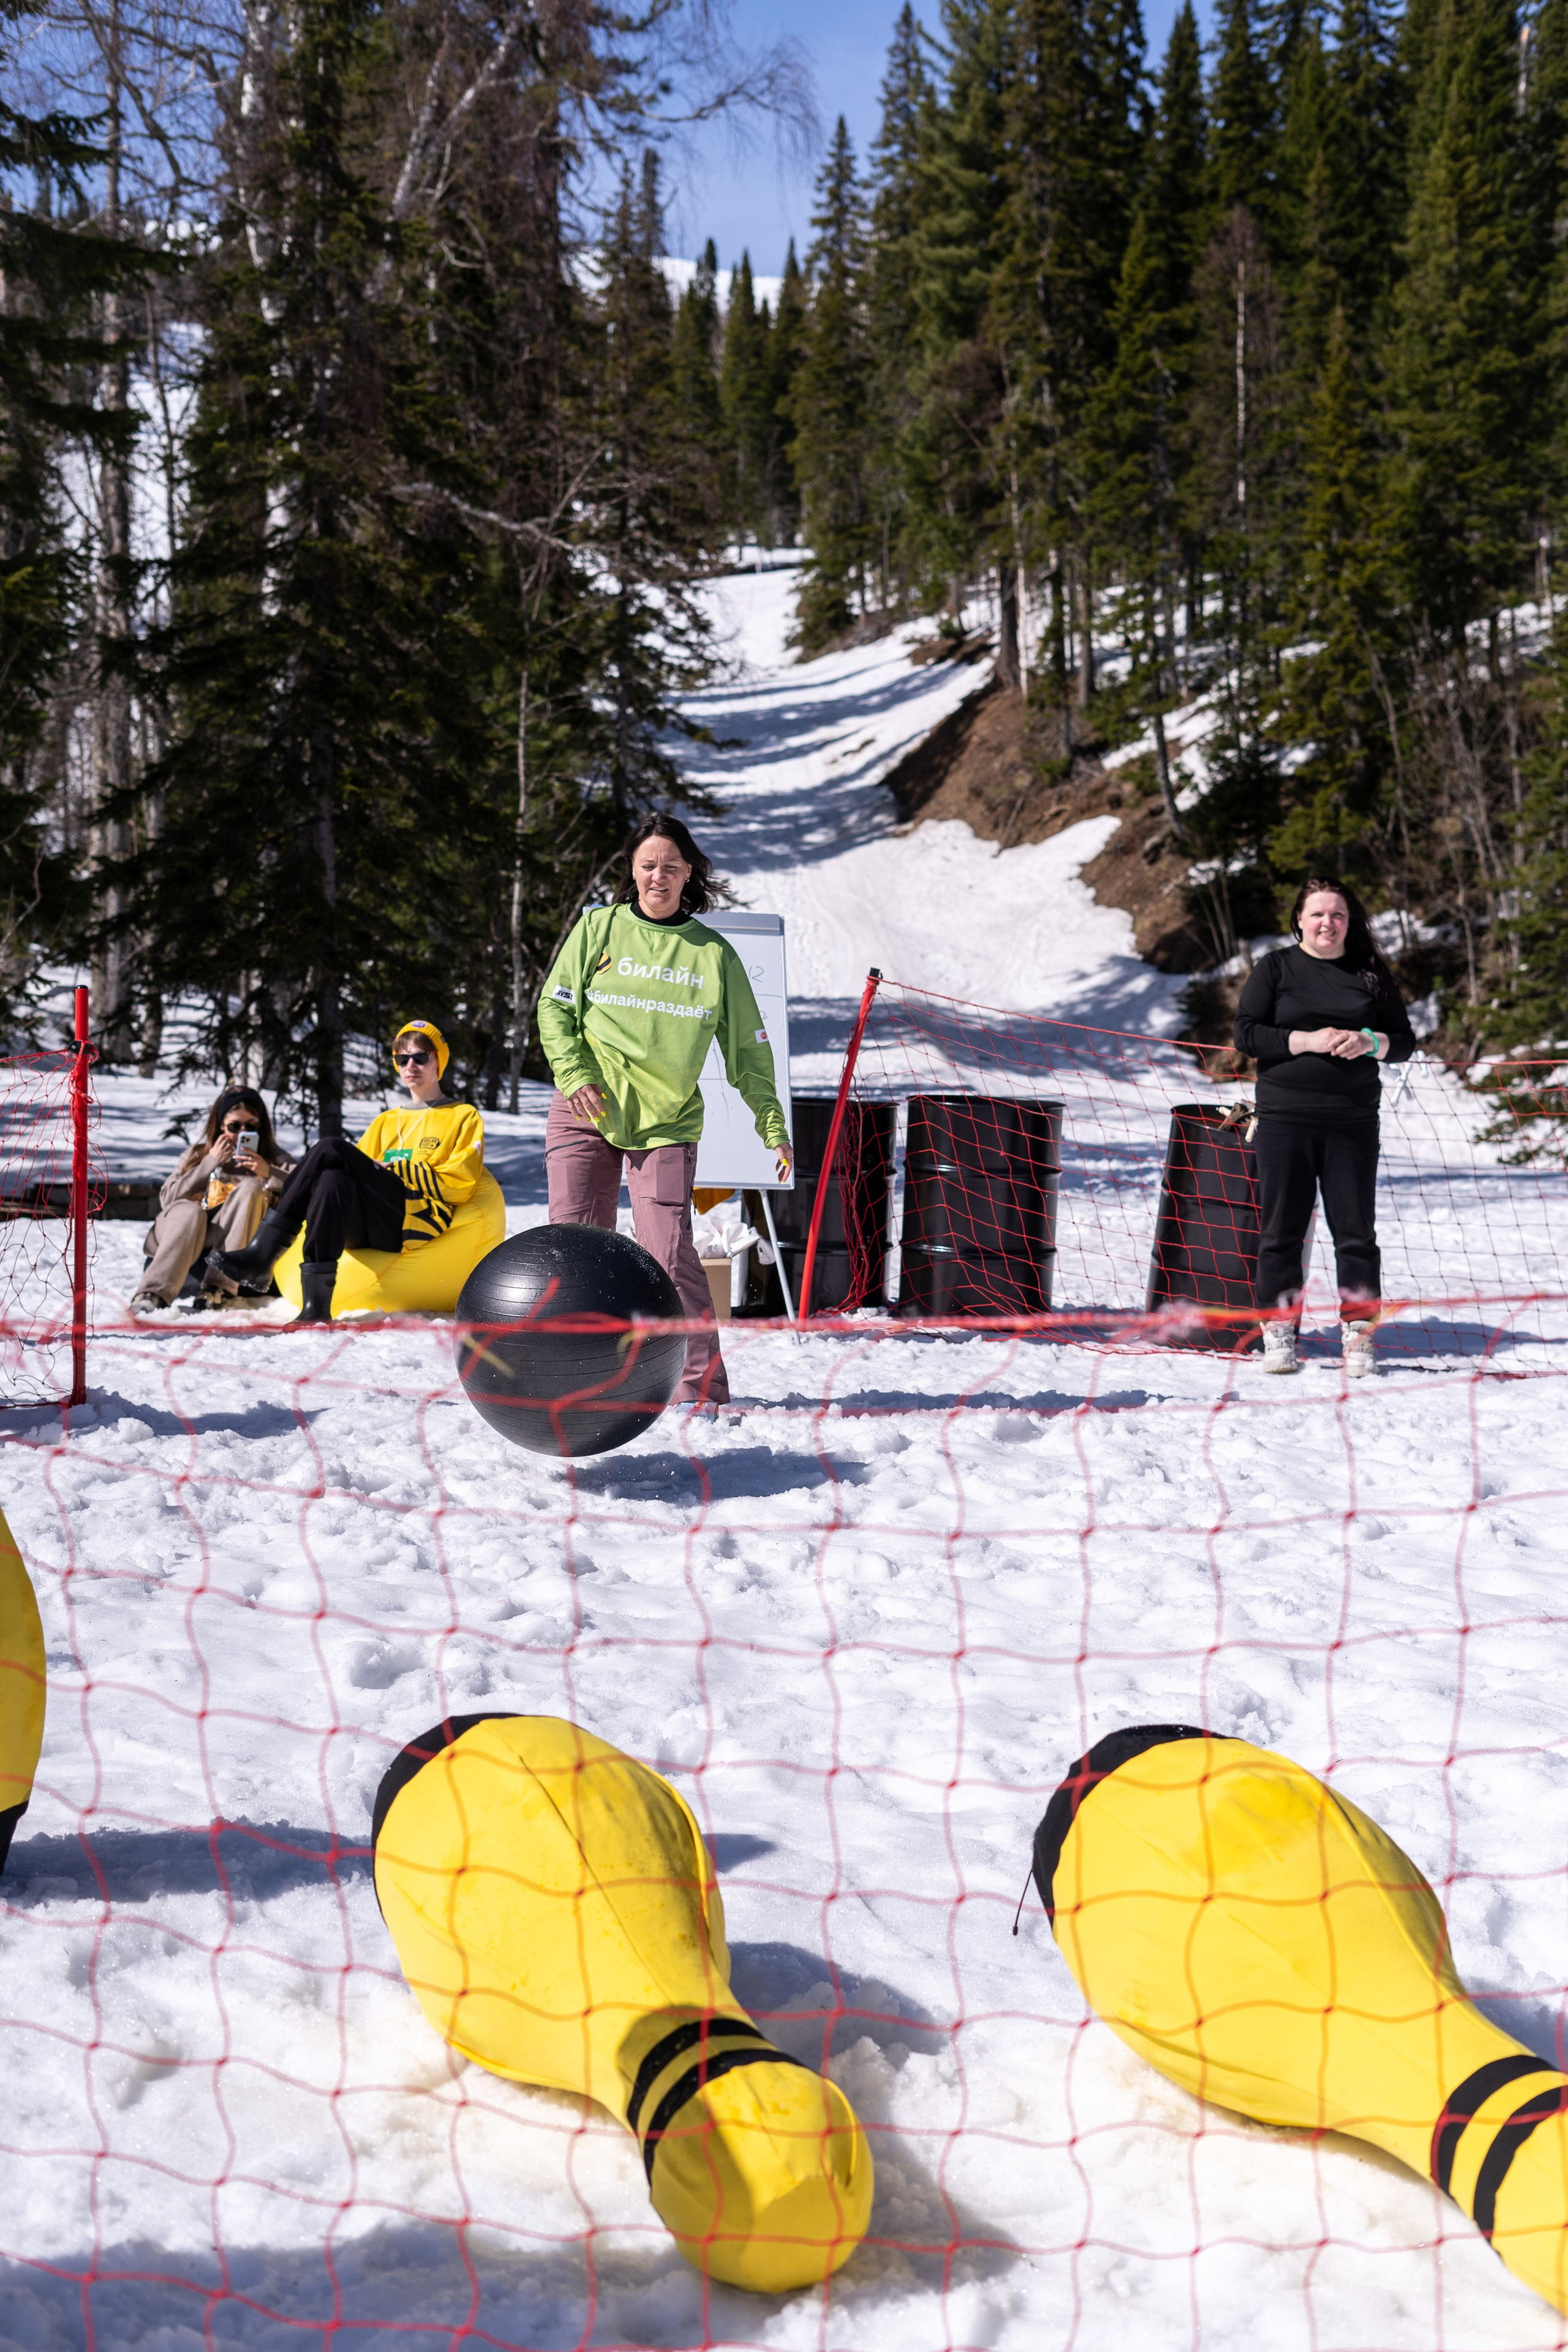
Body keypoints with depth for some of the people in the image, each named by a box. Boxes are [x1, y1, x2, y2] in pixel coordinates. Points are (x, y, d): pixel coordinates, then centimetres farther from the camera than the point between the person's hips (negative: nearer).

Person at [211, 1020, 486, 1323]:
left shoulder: (464, 1117, 16)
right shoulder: (385, 1122, 32)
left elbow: (460, 1185, 2)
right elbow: (361, 1171, 21)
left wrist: (392, 1169, -3)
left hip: (419, 1221, -5)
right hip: (364, 1231, 5)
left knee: (330, 1148, -23)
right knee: (333, 1180, -31)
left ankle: (263, 1254, -31)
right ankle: (317, 1307, -42)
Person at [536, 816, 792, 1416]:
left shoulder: (713, 953, 6)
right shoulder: (598, 928, 6)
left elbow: (748, 1046, 10)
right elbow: (555, 1007, 9)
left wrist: (773, 1125, 5)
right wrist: (575, 1074, -6)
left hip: (667, 1122, -1)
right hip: (586, 1114, 1)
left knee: (670, 1254, -12)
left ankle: (700, 1389, -7)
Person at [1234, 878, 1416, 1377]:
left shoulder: (1371, 975, 10)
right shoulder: (1275, 968, 5)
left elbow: (1404, 1041, 11)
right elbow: (1246, 1033, -3)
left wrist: (1369, 1043, -10)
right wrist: (1308, 1041, -14)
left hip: (1352, 1121, 1)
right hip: (1285, 1117, -1)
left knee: (1356, 1230, 2)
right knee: (1281, 1228, 1)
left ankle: (1359, 1333, 10)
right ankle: (1279, 1334, 9)